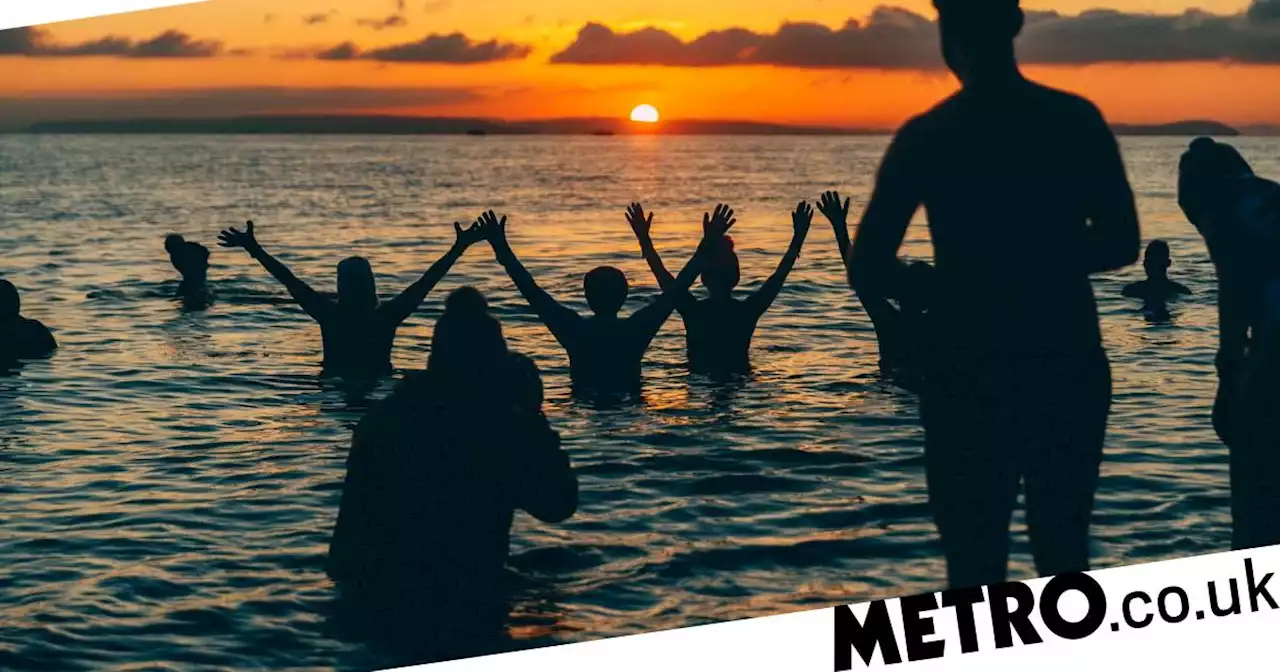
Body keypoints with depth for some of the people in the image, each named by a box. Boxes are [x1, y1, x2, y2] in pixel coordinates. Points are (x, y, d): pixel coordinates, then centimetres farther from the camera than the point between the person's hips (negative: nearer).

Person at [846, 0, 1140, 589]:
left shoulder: (926, 137, -7)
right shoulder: (1078, 120, -1)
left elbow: (869, 277, -9)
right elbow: (1121, 244, 3)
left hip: (970, 378, -2)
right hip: (1070, 370, 3)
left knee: (976, 567, 6)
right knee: (1064, 556, 17)